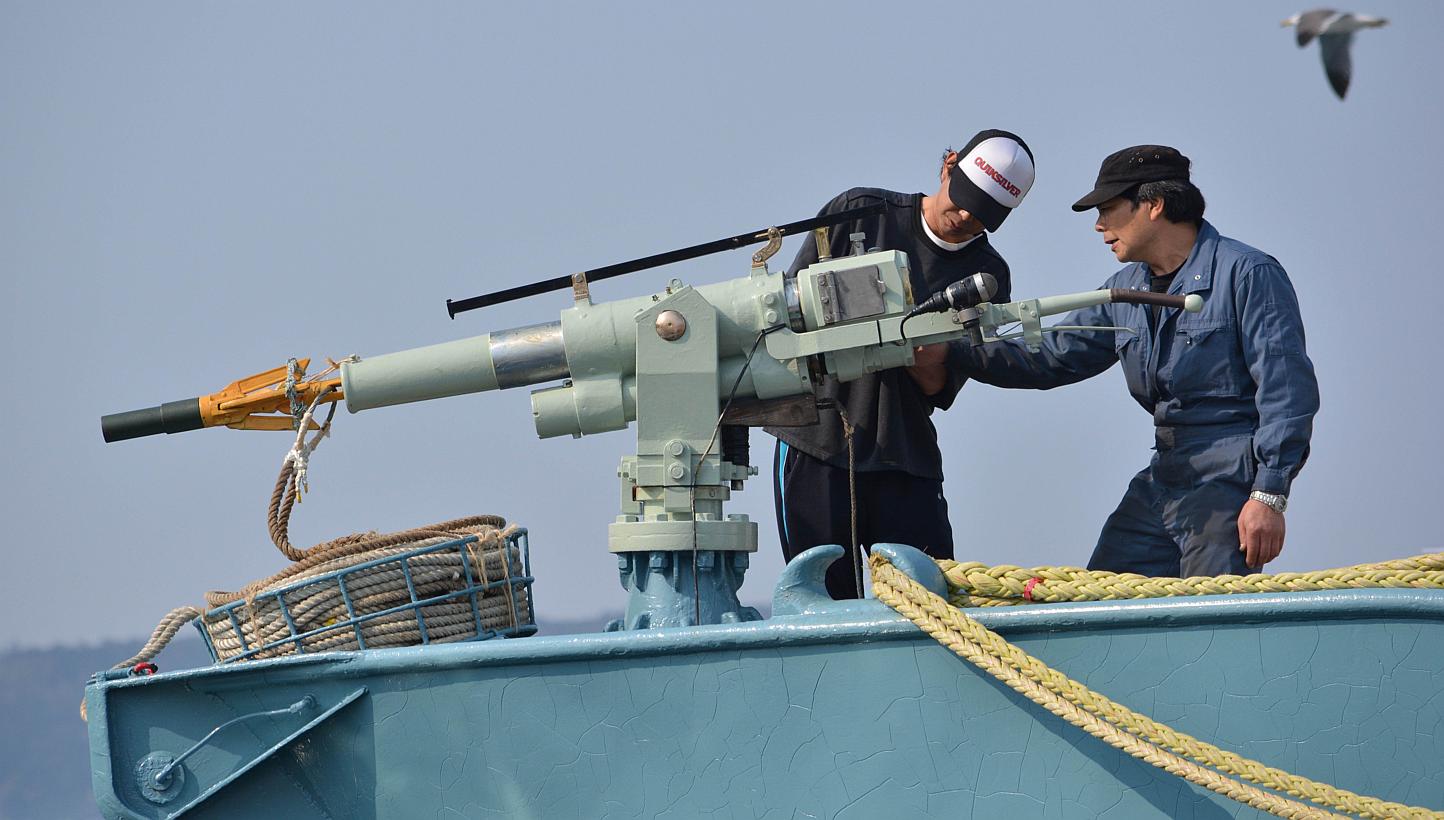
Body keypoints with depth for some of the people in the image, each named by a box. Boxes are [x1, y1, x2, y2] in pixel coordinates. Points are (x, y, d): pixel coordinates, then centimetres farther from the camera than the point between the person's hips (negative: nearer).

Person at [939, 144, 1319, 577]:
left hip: (1230, 488, -8)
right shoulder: (1126, 290, 15)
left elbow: (1287, 391, -13)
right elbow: (1050, 359, 21)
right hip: (1159, 483, 8)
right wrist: (951, 352, 10)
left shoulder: (1248, 274, -9)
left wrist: (1269, 496, -19)